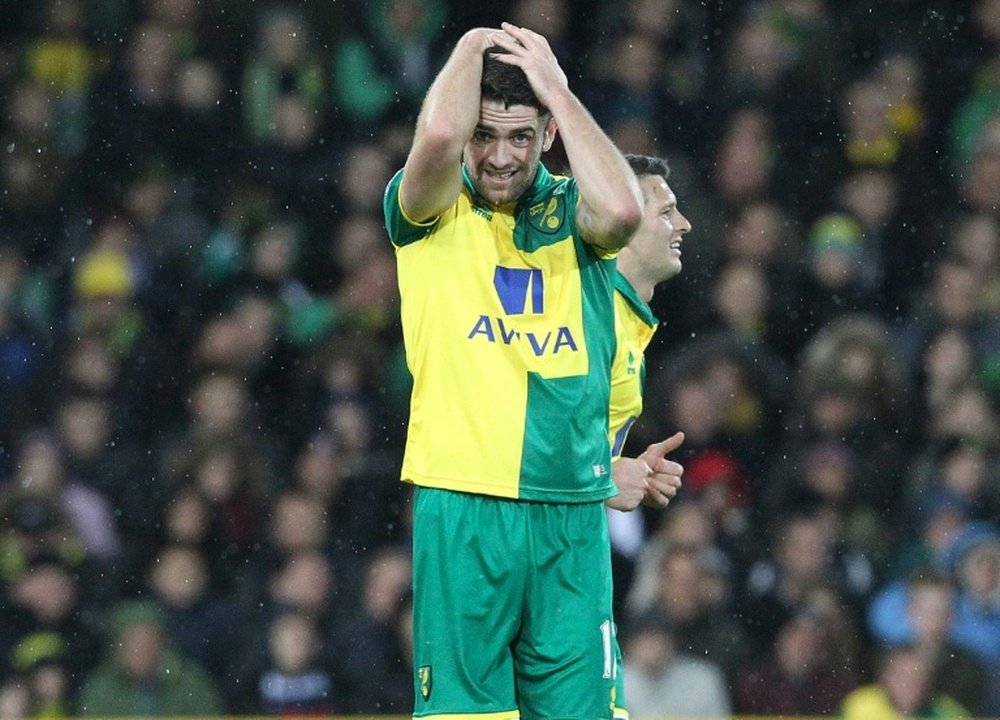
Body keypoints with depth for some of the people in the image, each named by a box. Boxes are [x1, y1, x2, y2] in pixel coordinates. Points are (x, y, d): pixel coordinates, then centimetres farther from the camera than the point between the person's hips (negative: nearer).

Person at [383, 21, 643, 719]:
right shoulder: (433, 213, 3)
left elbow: (623, 211, -15)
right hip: (462, 507, -2)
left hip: (573, 512, 2)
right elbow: (439, 135, -19)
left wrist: (559, 90, -7)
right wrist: (475, 46, -1)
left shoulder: (571, 211, 9)